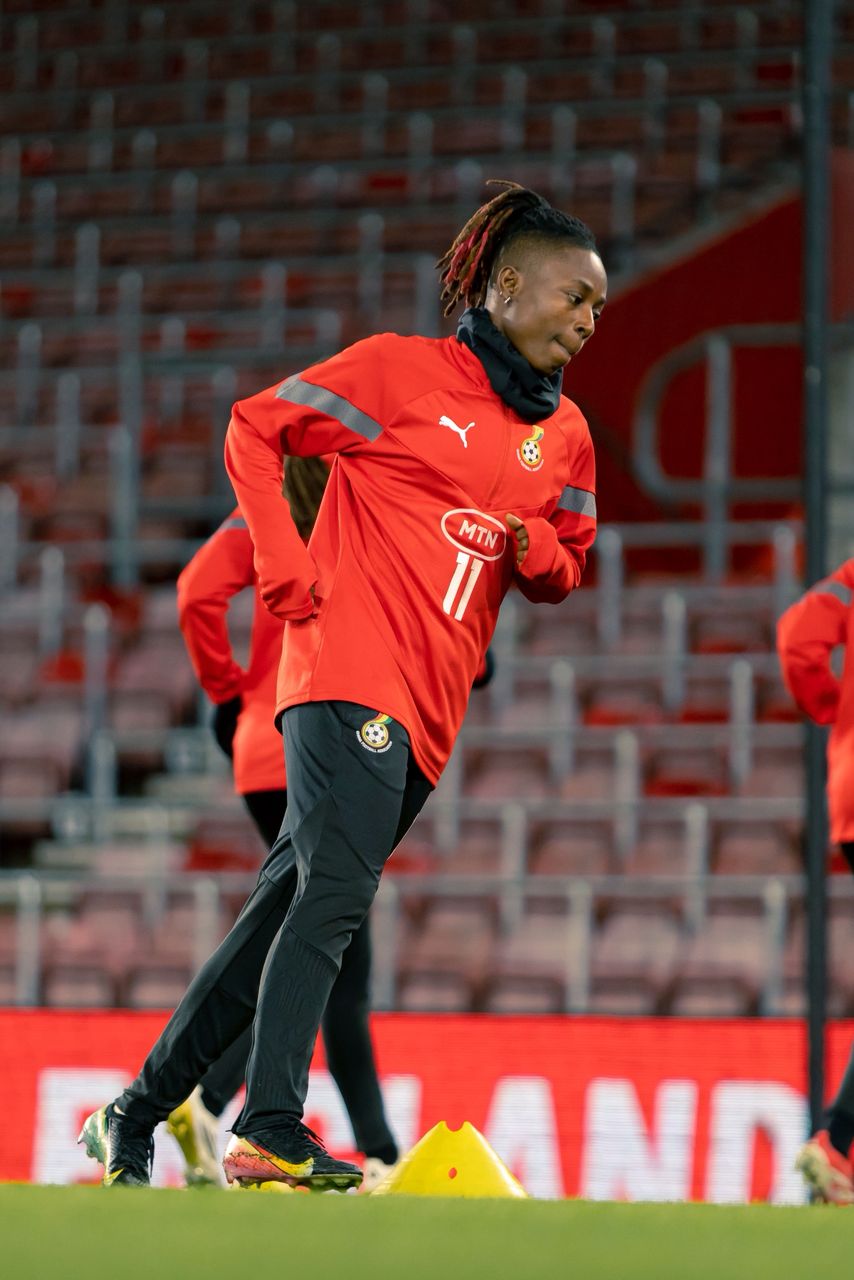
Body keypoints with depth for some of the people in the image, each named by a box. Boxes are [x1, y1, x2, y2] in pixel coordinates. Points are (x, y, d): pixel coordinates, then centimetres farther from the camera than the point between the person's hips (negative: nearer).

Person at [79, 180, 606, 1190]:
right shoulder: (403, 370, -1)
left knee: (289, 906, 7)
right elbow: (254, 428, 2)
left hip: (429, 711, 6)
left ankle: (138, 1116, 15)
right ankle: (271, 1132, -25)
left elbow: (565, 572, 25)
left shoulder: (564, 436, 17)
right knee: (336, 889, -20)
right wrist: (288, 571, -6)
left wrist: (533, 549, 1)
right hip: (351, 671, -6)